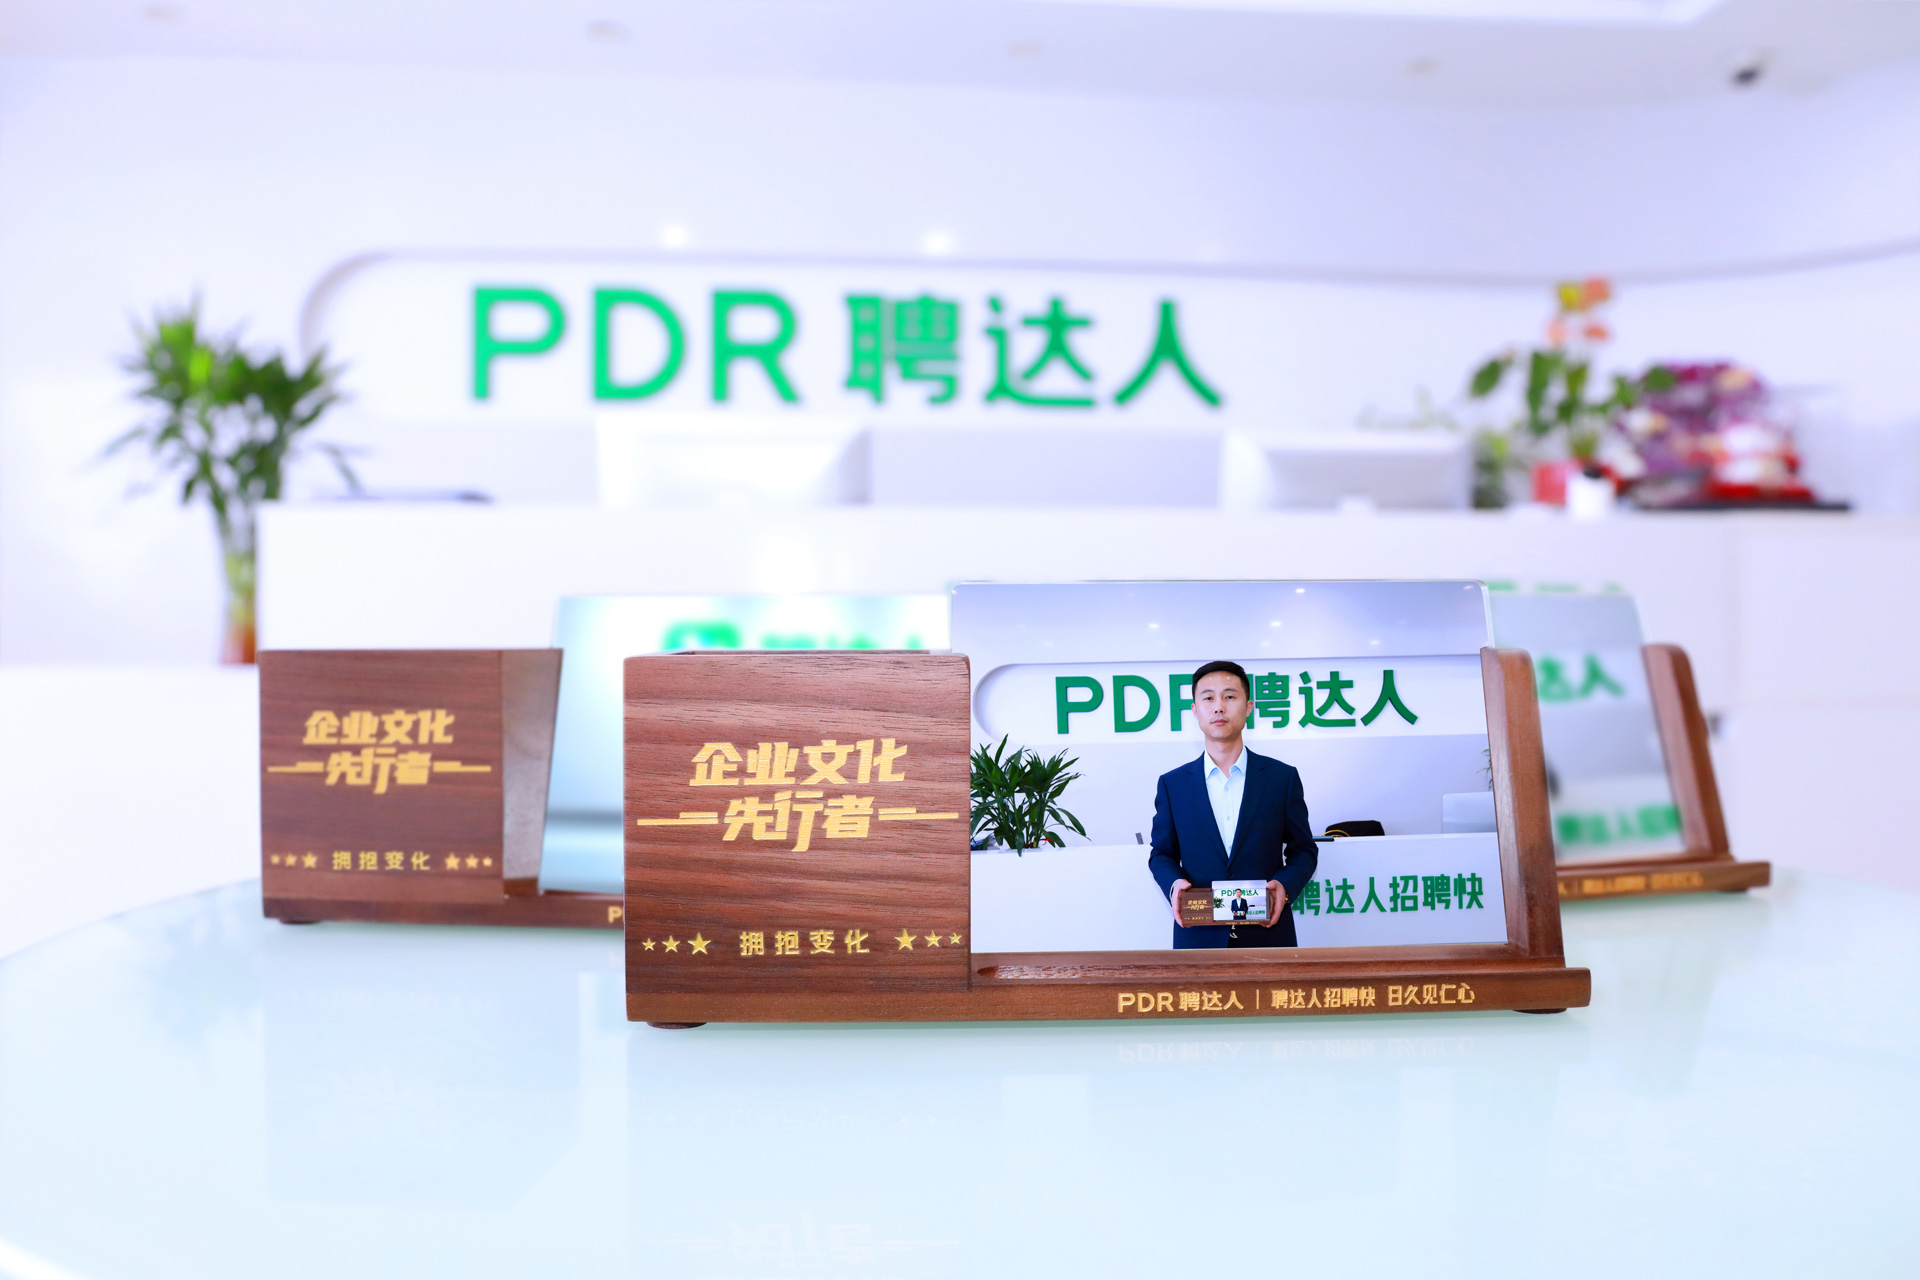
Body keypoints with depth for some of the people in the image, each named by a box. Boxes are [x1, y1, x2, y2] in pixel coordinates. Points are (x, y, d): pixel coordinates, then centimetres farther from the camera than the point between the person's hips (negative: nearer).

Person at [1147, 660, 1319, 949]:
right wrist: (1173, 883, -10)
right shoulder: (1172, 784, 4)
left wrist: (1285, 884, -13)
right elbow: (1162, 854, 10)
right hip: (1198, 935, 0)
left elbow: (1303, 850, 7)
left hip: (1267, 934, 0)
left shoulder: (1283, 777, 2)